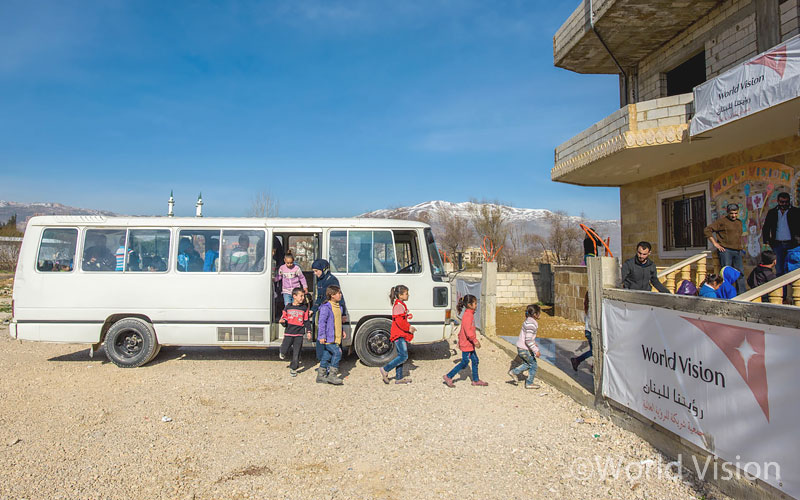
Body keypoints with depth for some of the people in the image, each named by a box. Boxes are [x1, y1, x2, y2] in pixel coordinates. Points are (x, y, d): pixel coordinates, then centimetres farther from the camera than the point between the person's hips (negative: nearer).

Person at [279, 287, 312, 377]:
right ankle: (282, 351, 33)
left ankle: (293, 368, 16)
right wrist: (283, 321, -12)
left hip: (299, 334, 0)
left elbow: (307, 321, 8)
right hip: (288, 333, 0)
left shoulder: (304, 308, 4)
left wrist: (308, 331, 2)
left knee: (296, 353, 2)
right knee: (284, 352, -3)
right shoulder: (288, 307, 3)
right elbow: (284, 317, 11)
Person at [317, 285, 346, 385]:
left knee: (327, 355, 12)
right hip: (328, 337, -9)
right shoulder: (326, 307, -14)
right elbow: (322, 322, -16)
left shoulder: (338, 306, 14)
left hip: (336, 337, 9)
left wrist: (342, 331, 22)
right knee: (337, 353, -14)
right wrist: (322, 336, -19)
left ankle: (321, 376, 20)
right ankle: (332, 375, -5)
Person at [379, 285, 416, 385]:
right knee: (404, 356, -12)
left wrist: (409, 327, 11)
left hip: (401, 335, 11)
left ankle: (399, 378, 16)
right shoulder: (398, 306, -15)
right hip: (399, 335, -11)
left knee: (401, 356, 12)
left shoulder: (401, 305, 18)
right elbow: (399, 321, -23)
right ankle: (385, 369, -6)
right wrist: (409, 328, -13)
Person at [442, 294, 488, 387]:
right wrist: (475, 341, -25)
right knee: (464, 362, 0)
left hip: (469, 344, 10)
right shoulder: (468, 315, -21)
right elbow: (468, 330, -28)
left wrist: (459, 339, 24)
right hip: (466, 344, -10)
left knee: (475, 360, 15)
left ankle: (476, 380, 26)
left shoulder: (469, 314, 11)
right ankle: (448, 377, 9)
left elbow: (463, 329, 19)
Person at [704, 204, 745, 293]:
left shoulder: (739, 222, 19)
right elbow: (707, 230, -9)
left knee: (740, 273, 7)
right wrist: (715, 243, -11)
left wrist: (740, 246, 20)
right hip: (726, 250, -7)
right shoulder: (722, 221, -3)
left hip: (737, 252, 7)